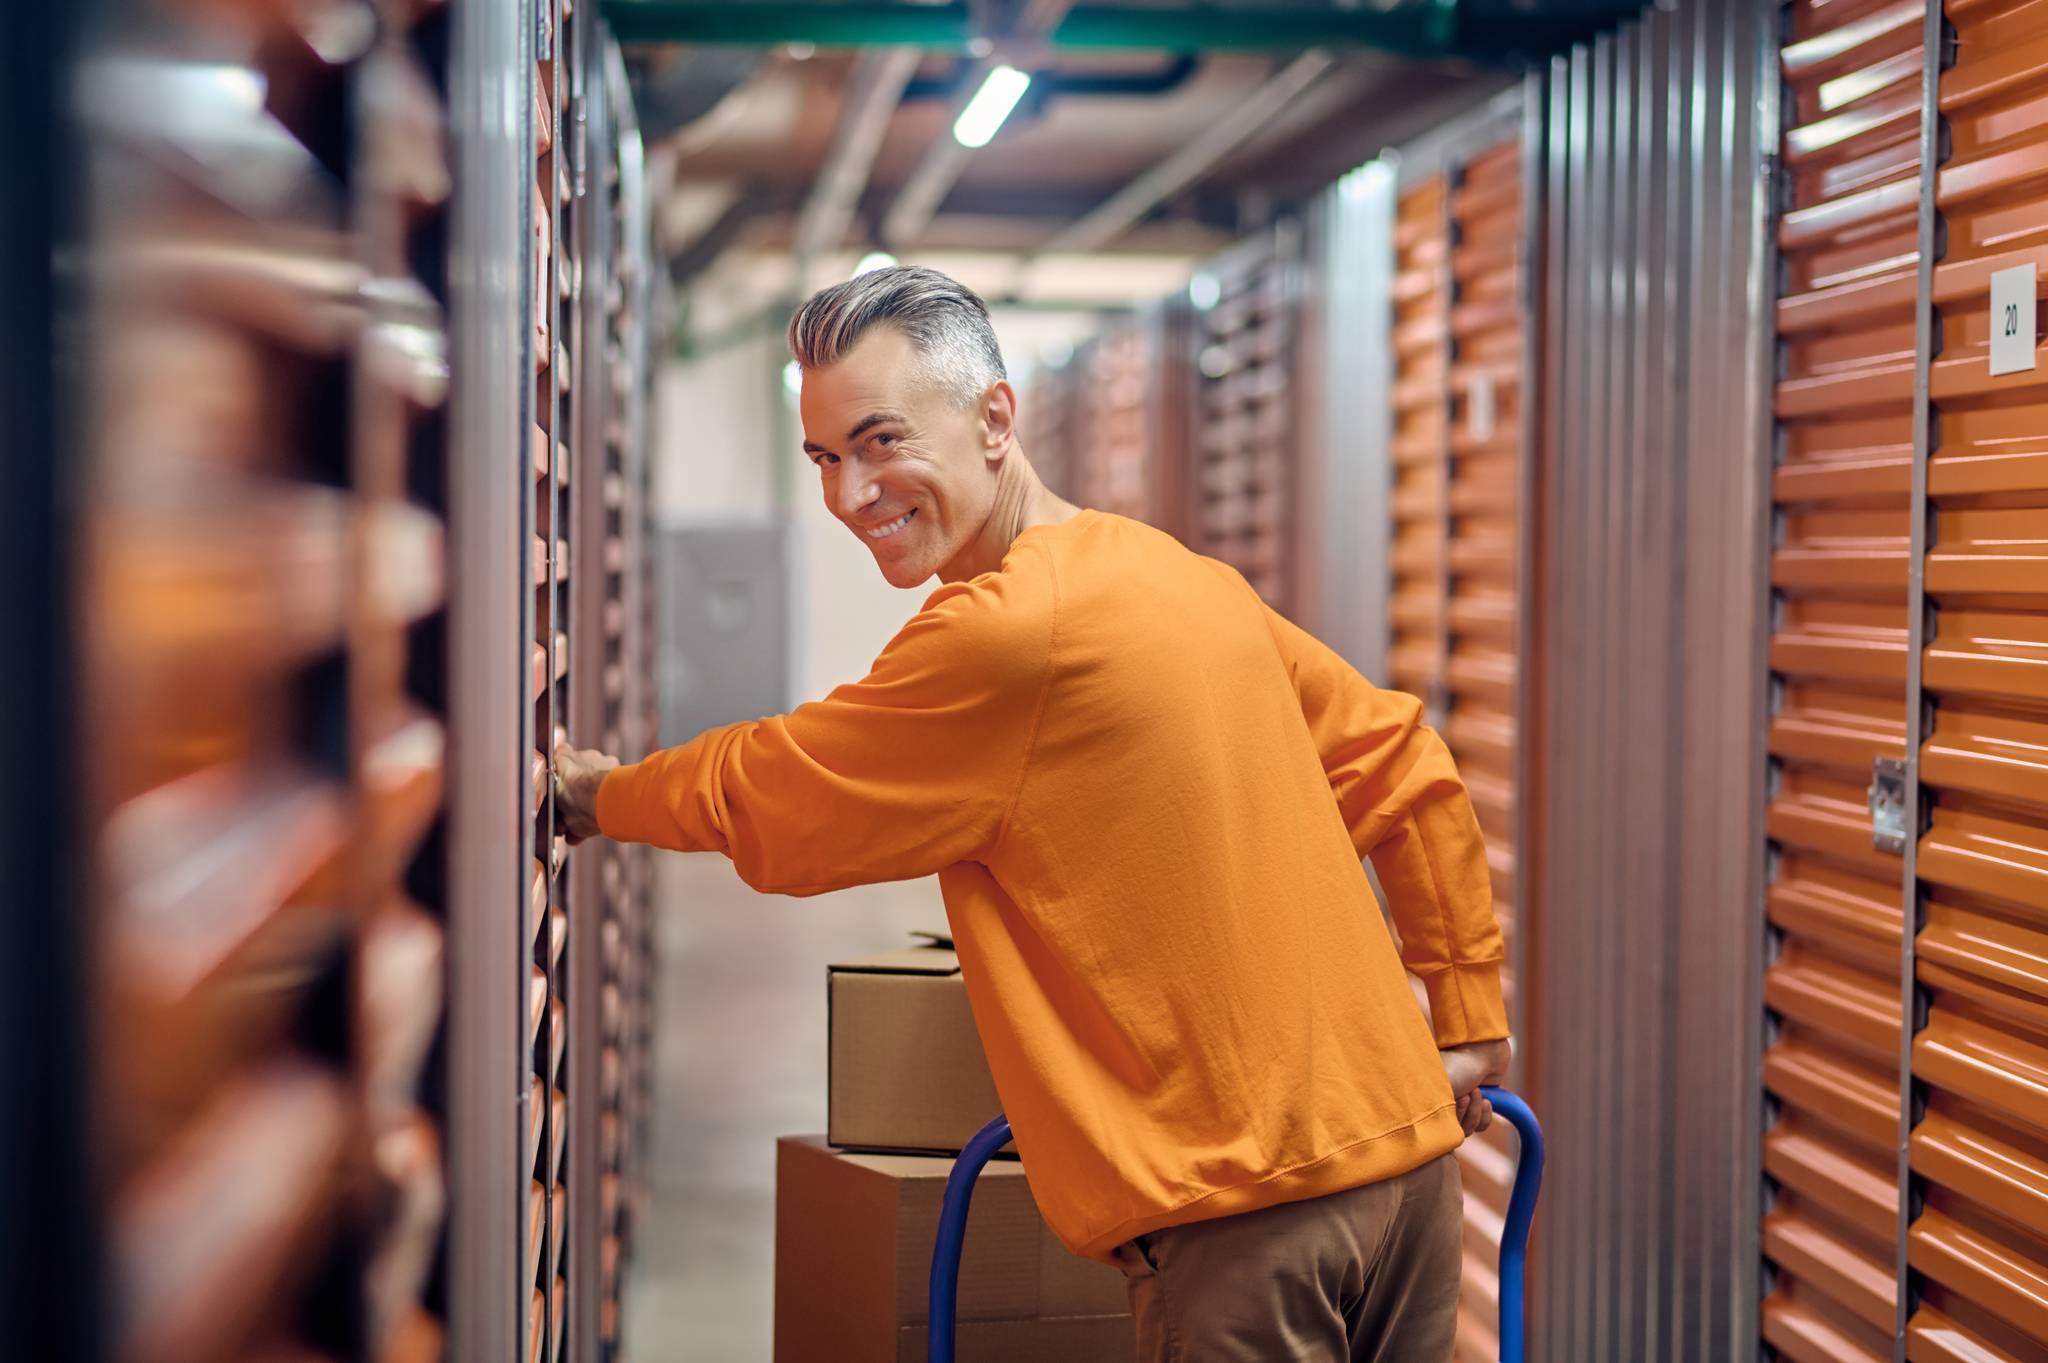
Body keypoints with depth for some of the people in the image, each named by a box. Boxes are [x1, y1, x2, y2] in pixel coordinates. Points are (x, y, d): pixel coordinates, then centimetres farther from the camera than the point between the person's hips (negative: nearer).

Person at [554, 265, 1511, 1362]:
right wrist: (1467, 1020, 20)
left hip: (1244, 1209, -8)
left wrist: (599, 797, 15)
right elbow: (1407, 776, 15)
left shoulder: (1006, 630, -16)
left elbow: (760, 799, -4)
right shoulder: (1195, 582, 9)